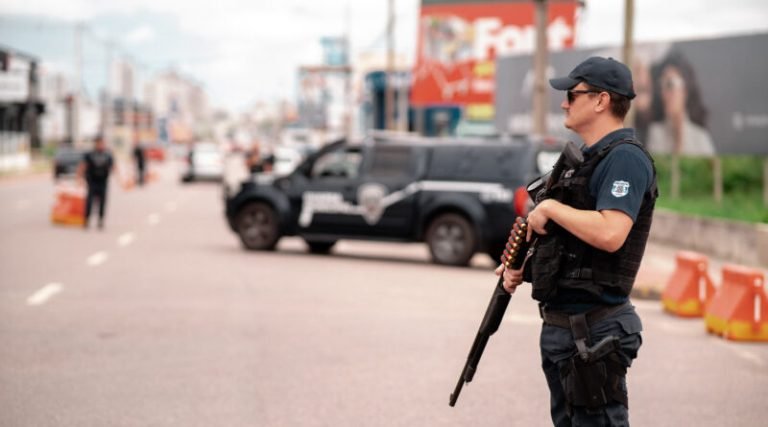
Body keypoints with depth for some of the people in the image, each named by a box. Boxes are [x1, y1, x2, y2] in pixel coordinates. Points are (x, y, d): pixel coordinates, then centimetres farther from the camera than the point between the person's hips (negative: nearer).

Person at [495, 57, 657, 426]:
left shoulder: (625, 159, -14)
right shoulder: (588, 159, 17)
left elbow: (609, 235, -30)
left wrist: (549, 207, -17)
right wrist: (522, 267, 11)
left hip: (593, 332, -10)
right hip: (560, 326, 10)